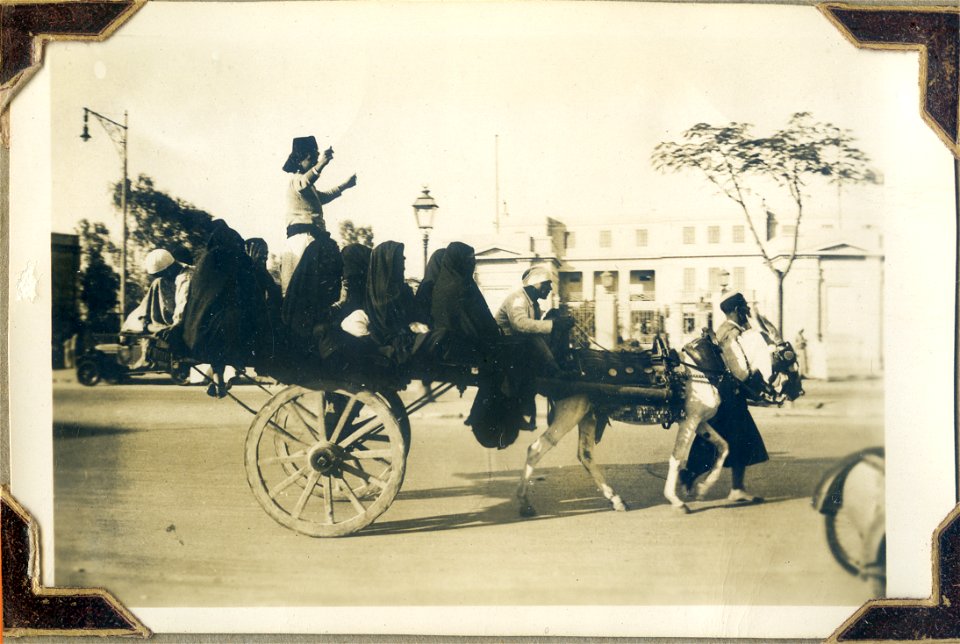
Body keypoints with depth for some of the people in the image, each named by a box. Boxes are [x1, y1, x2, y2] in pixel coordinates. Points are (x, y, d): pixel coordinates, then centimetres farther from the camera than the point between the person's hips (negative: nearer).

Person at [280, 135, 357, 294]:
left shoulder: (310, 187, 29)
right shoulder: (296, 179, -3)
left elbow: (321, 197, 50)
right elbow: (304, 184, -30)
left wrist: (344, 186, 55)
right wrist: (320, 165, -46)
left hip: (307, 238, 10)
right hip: (304, 237, -10)